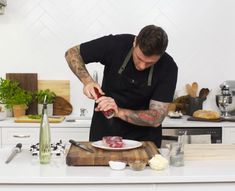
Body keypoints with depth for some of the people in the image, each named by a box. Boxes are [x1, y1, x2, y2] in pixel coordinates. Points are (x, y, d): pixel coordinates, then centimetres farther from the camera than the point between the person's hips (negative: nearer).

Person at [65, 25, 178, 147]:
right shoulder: (116, 44, -20)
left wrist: (119, 112, -34)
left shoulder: (168, 68, -19)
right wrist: (87, 81, -24)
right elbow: (72, 53, -7)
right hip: (104, 130, 0)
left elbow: (156, 118, -20)